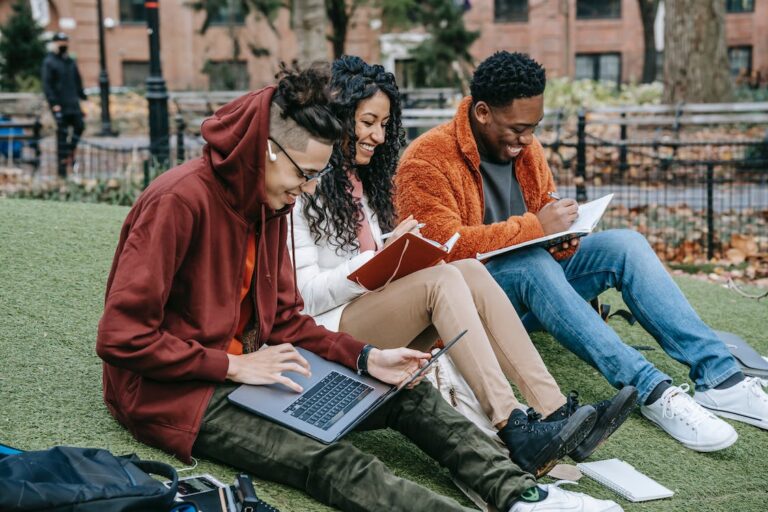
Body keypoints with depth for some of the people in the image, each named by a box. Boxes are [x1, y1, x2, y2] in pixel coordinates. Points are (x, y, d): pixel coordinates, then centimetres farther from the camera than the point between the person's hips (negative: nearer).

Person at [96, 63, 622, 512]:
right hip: (177, 389, -9)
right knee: (333, 461, -28)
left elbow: (285, 319, 9)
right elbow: (122, 337, -22)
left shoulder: (269, 204, 5)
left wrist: (366, 358, -6)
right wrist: (235, 366, -21)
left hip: (249, 365, 9)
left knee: (408, 395, -4)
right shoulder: (180, 201, -21)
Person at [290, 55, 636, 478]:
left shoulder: (361, 179, 20)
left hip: (380, 316, 7)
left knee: (471, 270, -18)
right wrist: (382, 256, -20)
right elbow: (306, 294, -13)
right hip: (331, 331, -7)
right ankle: (516, 434, -40)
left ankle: (556, 412, -28)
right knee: (442, 280, -29)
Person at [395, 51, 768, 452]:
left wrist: (562, 240, -8)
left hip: (531, 286, 7)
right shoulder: (427, 159, -14)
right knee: (533, 264, -37)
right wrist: (534, 227, -26)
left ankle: (720, 377, -24)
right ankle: (651, 391, -41)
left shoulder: (525, 146, 9)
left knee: (624, 243, -15)